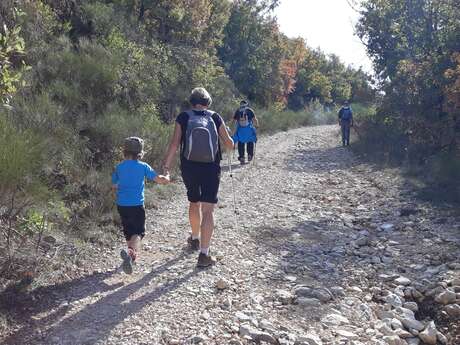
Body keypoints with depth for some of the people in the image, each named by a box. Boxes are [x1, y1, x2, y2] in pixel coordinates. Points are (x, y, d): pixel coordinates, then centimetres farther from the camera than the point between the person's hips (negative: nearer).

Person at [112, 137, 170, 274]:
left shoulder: (119, 167, 4)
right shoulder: (143, 166, -4)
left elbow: (114, 186, 12)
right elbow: (159, 179, -6)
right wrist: (167, 178, 15)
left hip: (121, 205, 4)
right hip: (136, 205, -4)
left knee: (128, 231, 19)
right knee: (139, 232, -1)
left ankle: (131, 255, 29)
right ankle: (131, 251, -29)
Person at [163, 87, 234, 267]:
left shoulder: (183, 117, 0)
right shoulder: (215, 118, 0)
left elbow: (174, 144, -8)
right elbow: (229, 145, 4)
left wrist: (166, 166, -5)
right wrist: (228, 137, 26)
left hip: (189, 168, 2)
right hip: (211, 170, -2)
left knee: (194, 203, 24)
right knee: (207, 210, -1)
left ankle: (195, 239, 43)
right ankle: (204, 255, -5)